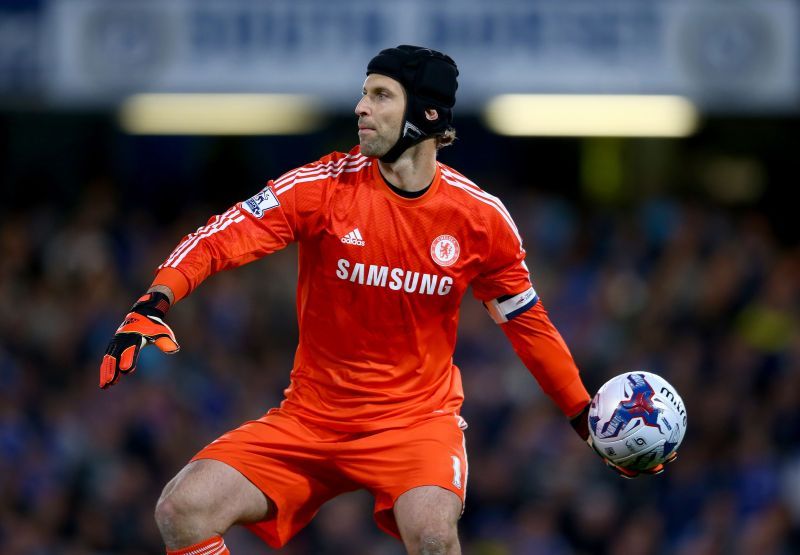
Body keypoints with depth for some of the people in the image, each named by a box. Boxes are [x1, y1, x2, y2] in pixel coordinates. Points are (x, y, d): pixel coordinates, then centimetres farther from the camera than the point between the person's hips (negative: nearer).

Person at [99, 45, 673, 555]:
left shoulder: (479, 216, -4)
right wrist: (153, 305, -32)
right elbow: (220, 239, -15)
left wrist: (585, 416, 12)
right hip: (309, 419, 1)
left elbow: (527, 323, 10)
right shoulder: (324, 185, -7)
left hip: (418, 417, -1)